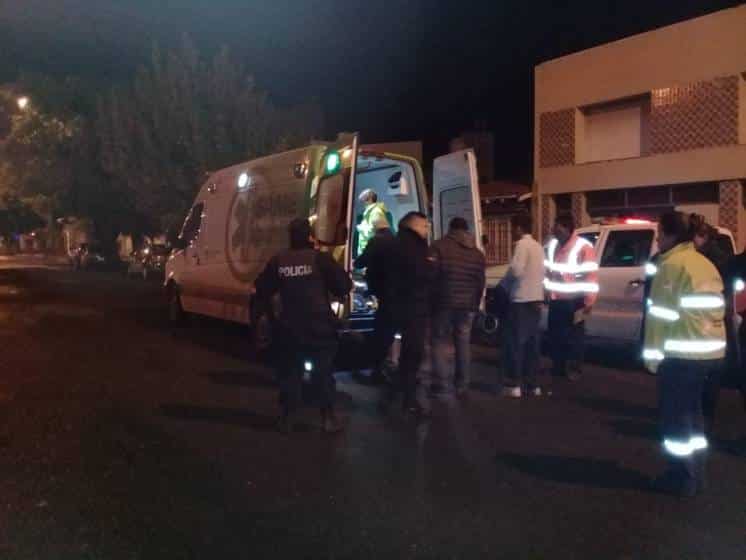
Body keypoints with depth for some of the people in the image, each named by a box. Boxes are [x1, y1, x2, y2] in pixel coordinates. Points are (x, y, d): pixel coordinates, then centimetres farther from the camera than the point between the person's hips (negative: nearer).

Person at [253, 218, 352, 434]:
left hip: (290, 328, 2)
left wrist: (258, 313, 21)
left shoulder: (278, 261, -1)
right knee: (323, 373, 9)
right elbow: (344, 286, -7)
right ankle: (328, 416, 11)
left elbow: (262, 290, 7)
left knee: (290, 373, 13)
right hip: (319, 327, -2)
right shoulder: (320, 258, -10)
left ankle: (288, 417, 15)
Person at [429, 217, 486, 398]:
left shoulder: (440, 247, -4)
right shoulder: (477, 253, 14)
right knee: (463, 343, 12)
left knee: (440, 342, 3)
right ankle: (462, 385, 14)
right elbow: (481, 282, 14)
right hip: (468, 305, 5)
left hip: (444, 302, -5)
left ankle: (443, 384, -5)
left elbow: (431, 275, -9)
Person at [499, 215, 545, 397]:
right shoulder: (538, 246, 16)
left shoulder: (522, 244, -10)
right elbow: (538, 273, 15)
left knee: (514, 343, -4)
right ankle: (532, 384, 13)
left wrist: (504, 285, -3)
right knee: (531, 343, 10)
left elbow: (516, 270, -20)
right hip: (536, 300, 8)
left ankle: (514, 385, -4)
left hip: (521, 300, -8)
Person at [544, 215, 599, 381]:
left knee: (574, 336, 3)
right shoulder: (552, 245, 8)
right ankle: (558, 367, 25)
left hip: (574, 301, -6)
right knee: (555, 335, 12)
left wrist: (588, 302, -16)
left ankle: (574, 369, 15)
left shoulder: (584, 247, -11)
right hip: (555, 300, 6)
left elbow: (591, 276, -13)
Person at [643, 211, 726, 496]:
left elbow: (660, 313, -14)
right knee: (691, 411, 19)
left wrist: (653, 353, -9)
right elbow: (716, 308, 20)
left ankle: (683, 477, 9)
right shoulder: (705, 263, 15)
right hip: (711, 351, 9)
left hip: (683, 353, -9)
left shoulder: (672, 264, -11)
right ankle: (695, 473, 26)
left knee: (674, 415, 3)